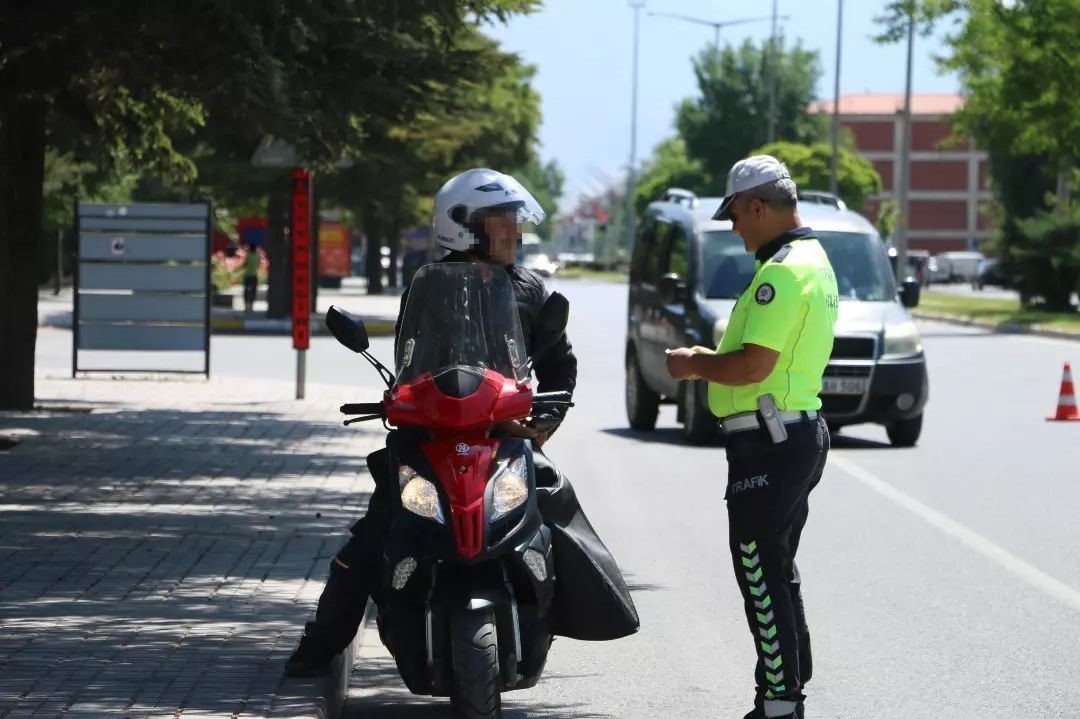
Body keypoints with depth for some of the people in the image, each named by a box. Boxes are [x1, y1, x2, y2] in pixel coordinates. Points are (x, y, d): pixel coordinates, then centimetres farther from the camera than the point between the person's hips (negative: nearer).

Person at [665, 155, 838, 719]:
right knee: (777, 573, 17)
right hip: (801, 430, 11)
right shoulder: (814, 261, 16)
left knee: (762, 577, -7)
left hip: (768, 442, -11)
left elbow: (754, 365, -25)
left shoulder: (783, 271, -18)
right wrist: (711, 360, 13)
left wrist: (695, 365, -9)